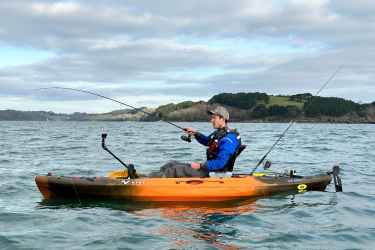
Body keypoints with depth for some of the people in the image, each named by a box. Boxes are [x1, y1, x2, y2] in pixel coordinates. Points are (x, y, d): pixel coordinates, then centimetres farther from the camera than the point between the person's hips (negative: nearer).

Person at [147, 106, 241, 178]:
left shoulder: (228, 139, -21)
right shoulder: (218, 133, 13)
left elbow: (220, 163, -27)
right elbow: (207, 141, 33)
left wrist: (199, 166, -23)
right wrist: (195, 133, 14)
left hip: (214, 172, -10)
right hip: (209, 167, 10)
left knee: (178, 170, -18)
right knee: (173, 164, 6)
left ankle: (151, 178, -19)